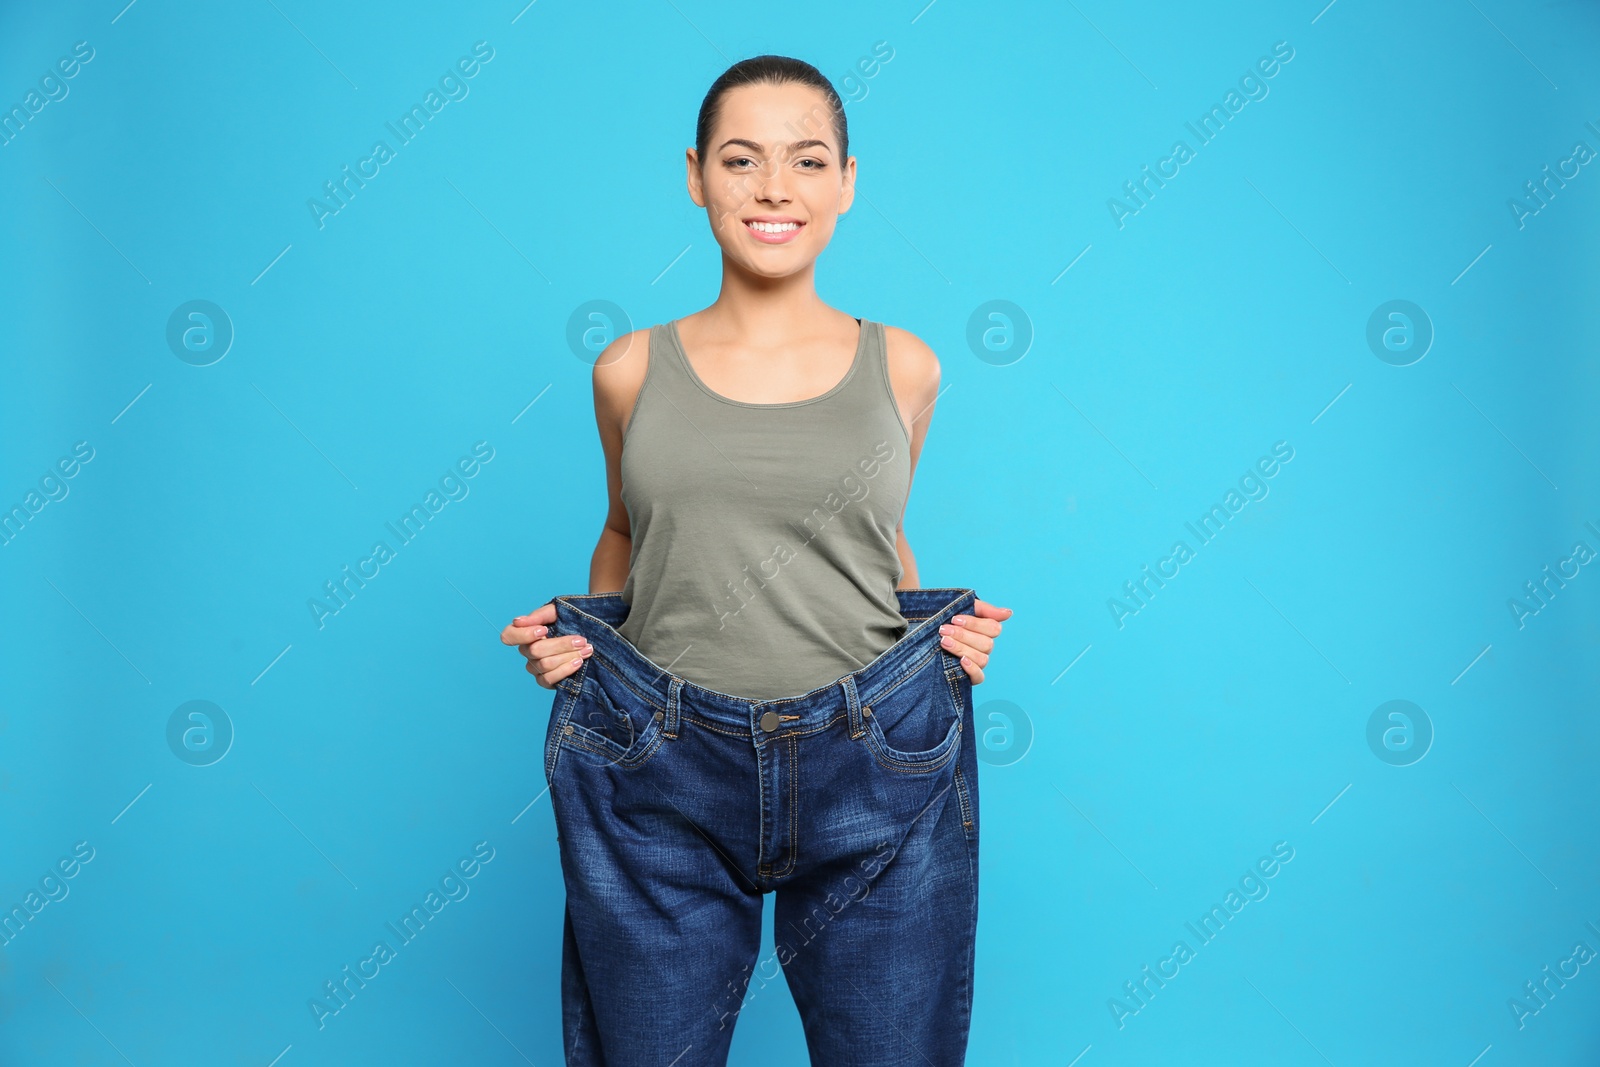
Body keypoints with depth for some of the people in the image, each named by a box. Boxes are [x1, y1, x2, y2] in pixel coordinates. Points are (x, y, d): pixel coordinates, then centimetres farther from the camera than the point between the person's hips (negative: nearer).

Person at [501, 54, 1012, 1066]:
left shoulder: (903, 366, 5)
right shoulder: (633, 369, 5)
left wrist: (942, 627, 1)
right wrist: (574, 631, 2)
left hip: (878, 772, 0)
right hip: (659, 779, 0)